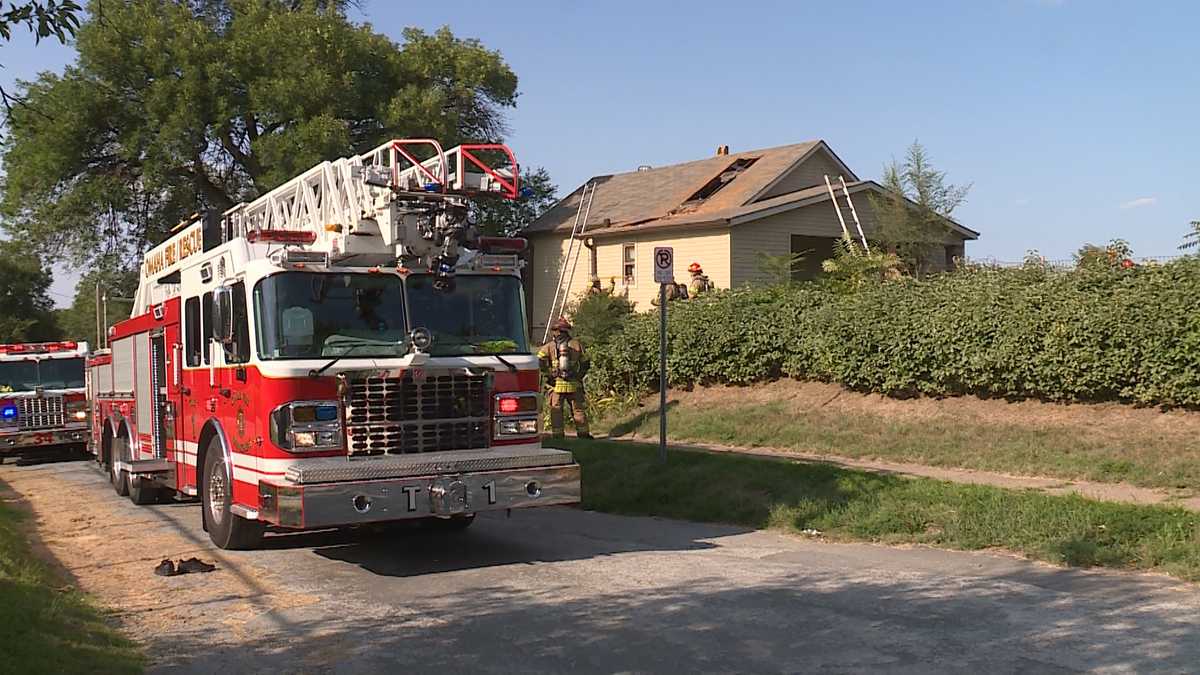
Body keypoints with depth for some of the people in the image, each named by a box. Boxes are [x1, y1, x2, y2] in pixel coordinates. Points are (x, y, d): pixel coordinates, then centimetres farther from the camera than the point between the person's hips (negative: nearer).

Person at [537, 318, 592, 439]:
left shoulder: (549, 346, 1)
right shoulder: (576, 345, 5)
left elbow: (539, 361, -11)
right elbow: (585, 364, 9)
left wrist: (548, 374, -2)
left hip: (556, 384, -1)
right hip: (574, 384, 1)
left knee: (556, 411, 5)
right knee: (578, 410, 10)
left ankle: (558, 436, 4)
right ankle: (583, 434, 12)